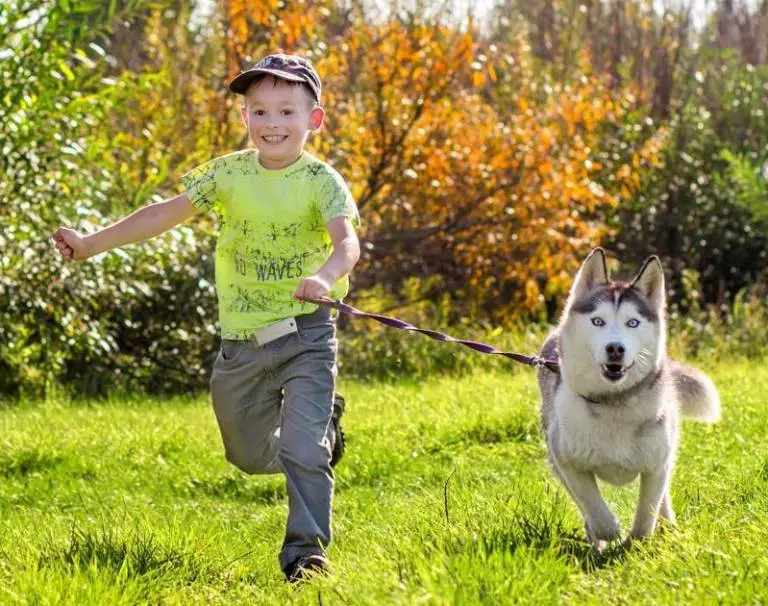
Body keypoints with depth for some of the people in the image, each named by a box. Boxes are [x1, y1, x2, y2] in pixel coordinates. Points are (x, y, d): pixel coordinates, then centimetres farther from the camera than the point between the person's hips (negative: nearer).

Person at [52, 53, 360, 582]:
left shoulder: (321, 181, -11)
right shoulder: (230, 173, 0)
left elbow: (347, 242, -27)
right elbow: (166, 214, 6)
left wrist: (325, 276, -50)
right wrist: (93, 244, 4)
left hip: (306, 333, -5)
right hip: (243, 339, 5)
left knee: (301, 450, -14)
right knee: (250, 455, 16)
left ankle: (307, 550, -2)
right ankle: (322, 424, 44)